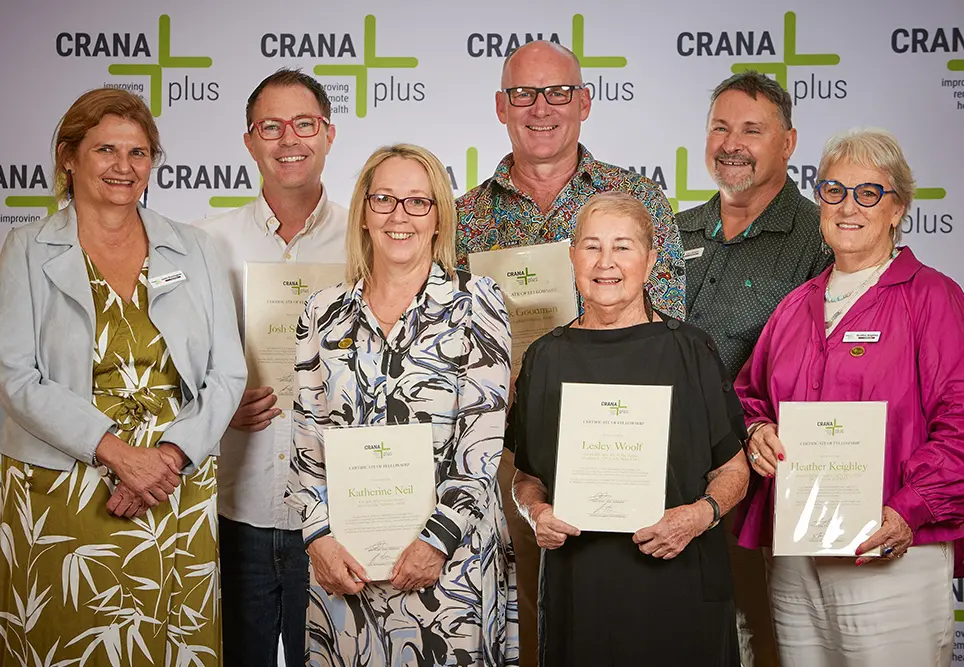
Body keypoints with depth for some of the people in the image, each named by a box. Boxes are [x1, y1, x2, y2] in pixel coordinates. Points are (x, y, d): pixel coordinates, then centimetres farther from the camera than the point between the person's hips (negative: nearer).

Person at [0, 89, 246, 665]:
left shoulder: (195, 250, 10)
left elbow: (227, 374, 5)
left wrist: (171, 456, -10)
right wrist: (117, 452, -16)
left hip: (179, 496, 2)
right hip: (60, 499, -2)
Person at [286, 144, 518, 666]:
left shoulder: (475, 303, -2)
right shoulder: (325, 313, 7)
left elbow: (486, 440, -7)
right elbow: (306, 439, 7)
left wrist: (439, 540, -14)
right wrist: (320, 536, -5)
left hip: (453, 559, -3)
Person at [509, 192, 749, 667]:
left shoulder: (690, 351, 0)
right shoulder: (546, 359, 6)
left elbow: (733, 471, 3)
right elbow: (527, 475, 13)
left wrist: (701, 514, -15)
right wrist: (536, 512, -7)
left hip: (676, 585, -1)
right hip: (577, 587, 2)